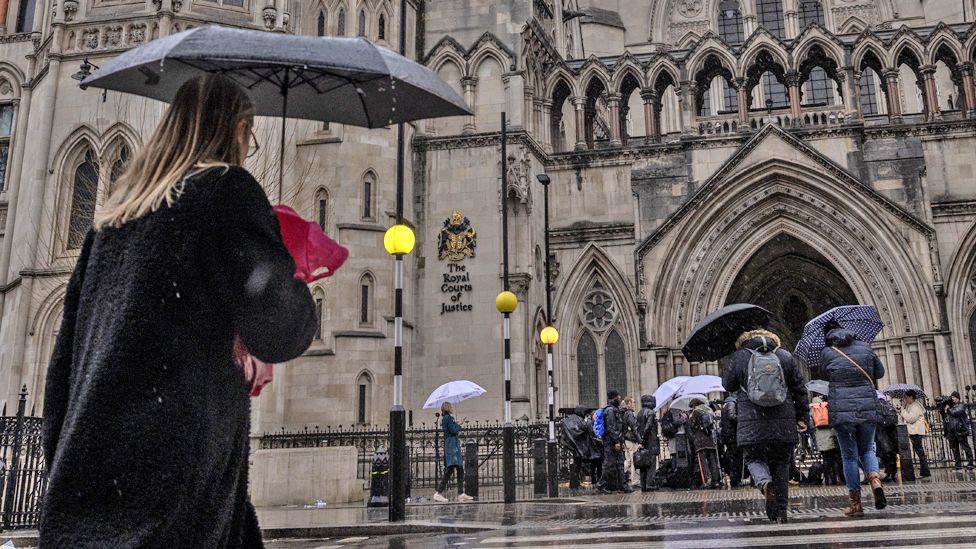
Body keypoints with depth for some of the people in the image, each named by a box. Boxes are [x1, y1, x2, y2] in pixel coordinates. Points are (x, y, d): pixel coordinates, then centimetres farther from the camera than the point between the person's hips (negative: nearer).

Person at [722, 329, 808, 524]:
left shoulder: (738, 358, 2)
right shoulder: (785, 356, 10)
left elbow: (727, 385, 14)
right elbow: (799, 389, 10)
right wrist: (802, 416, 15)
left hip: (752, 423, -2)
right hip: (783, 422, 2)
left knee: (754, 458, 11)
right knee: (781, 464, 12)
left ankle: (764, 481, -22)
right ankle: (780, 511, 13)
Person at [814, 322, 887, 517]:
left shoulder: (826, 352, 1)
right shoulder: (864, 347, 9)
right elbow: (880, 372, 20)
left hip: (841, 410, -2)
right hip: (868, 408, 2)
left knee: (849, 456, 7)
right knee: (867, 449, 20)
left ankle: (855, 503, 9)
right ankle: (875, 480, -8)